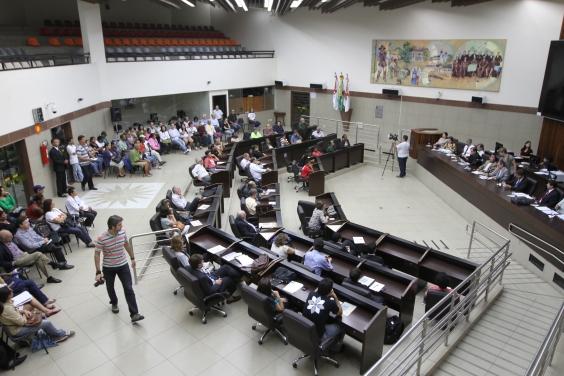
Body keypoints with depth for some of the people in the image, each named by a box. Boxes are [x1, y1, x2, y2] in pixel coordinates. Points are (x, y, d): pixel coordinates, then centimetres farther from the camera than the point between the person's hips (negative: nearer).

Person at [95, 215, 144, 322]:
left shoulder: (123, 231, -12)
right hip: (108, 268, -2)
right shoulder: (102, 238, -24)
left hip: (123, 265, 2)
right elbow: (97, 254, -14)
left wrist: (132, 258, 13)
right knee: (110, 287, 21)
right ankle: (114, 303, 52)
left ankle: (134, 314, -2)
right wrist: (98, 272, -16)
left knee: (129, 289, -3)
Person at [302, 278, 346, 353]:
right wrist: (335, 297, 3)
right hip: (317, 336, -5)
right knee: (342, 325, 17)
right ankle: (336, 348, 39)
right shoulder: (330, 302, -22)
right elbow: (339, 313, 1)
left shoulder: (311, 294, -9)